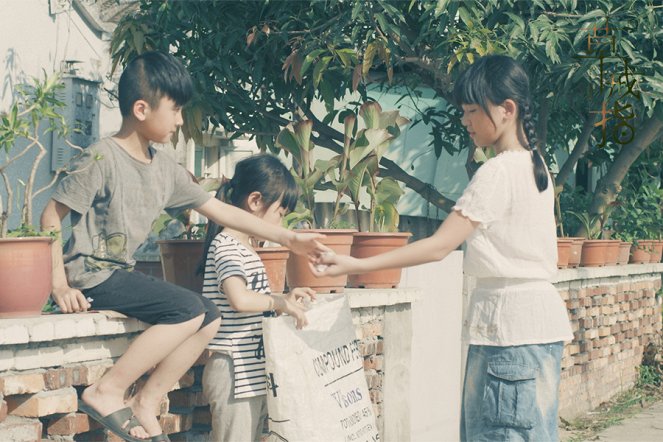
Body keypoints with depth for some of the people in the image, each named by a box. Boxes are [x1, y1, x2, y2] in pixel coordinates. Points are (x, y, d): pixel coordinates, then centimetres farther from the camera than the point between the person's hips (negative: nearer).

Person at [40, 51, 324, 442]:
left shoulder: (165, 169, 8)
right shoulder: (102, 159, -14)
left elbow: (221, 210, 10)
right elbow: (52, 216, -12)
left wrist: (286, 238, 7)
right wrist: (60, 283, -16)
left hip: (122, 274, 8)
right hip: (91, 277, -8)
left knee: (210, 317, 1)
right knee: (189, 310, -21)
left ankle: (146, 404, 3)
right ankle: (106, 392, -14)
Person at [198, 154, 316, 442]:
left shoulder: (246, 247, 14)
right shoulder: (226, 246, -17)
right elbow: (240, 299, -33)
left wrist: (284, 299, 10)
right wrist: (281, 303, -21)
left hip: (254, 374, 10)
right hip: (235, 374, -10)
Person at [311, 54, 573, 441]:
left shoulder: (498, 172, -16)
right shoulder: (535, 165, 13)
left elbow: (439, 246, -21)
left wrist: (357, 265, -21)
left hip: (511, 323, -10)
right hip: (539, 319, 10)